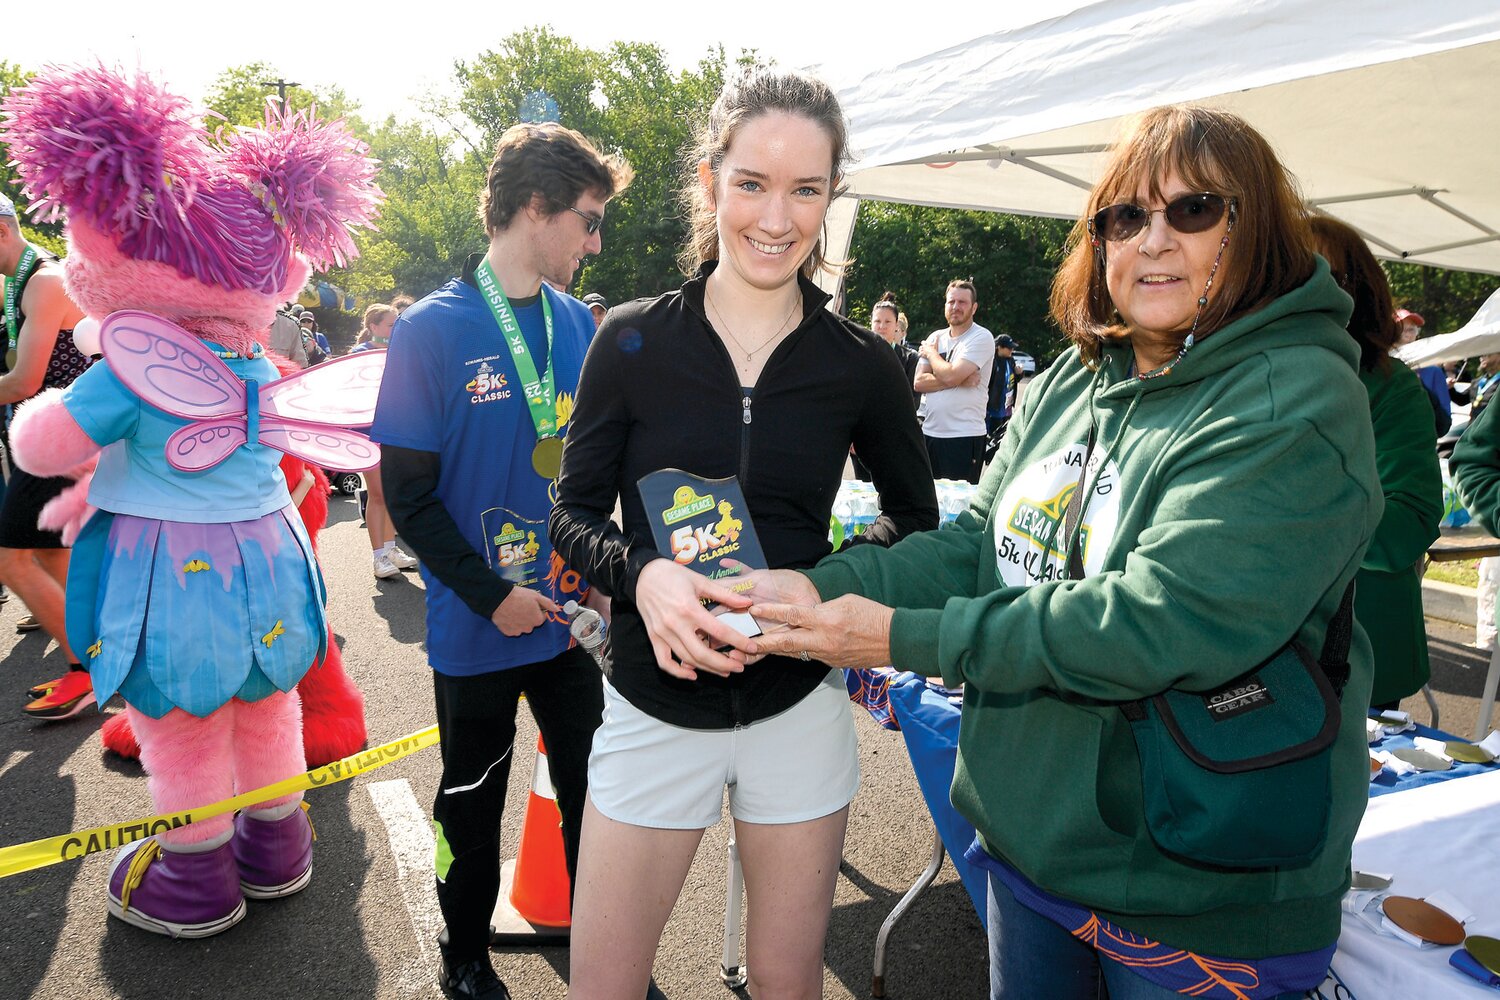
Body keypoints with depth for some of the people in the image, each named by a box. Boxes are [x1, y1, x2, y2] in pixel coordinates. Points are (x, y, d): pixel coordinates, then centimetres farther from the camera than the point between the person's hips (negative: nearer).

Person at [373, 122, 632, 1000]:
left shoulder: (580, 324, 2)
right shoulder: (433, 329, -13)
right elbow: (410, 493, -12)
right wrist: (492, 595, -16)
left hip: (574, 616, 4)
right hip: (479, 630, -4)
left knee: (595, 793, 13)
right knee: (473, 803, 16)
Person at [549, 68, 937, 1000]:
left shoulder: (862, 364, -5)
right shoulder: (633, 340, -7)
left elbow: (917, 520, 7)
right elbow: (574, 514, -1)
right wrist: (642, 574, -22)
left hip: (798, 705, 1)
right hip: (655, 705, 0)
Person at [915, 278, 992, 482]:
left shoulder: (981, 338, -6)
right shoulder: (935, 337, 12)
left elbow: (951, 375, -19)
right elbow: (918, 383, 1)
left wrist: (931, 353, 0)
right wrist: (960, 380, -11)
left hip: (964, 436, -6)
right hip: (929, 432, 6)